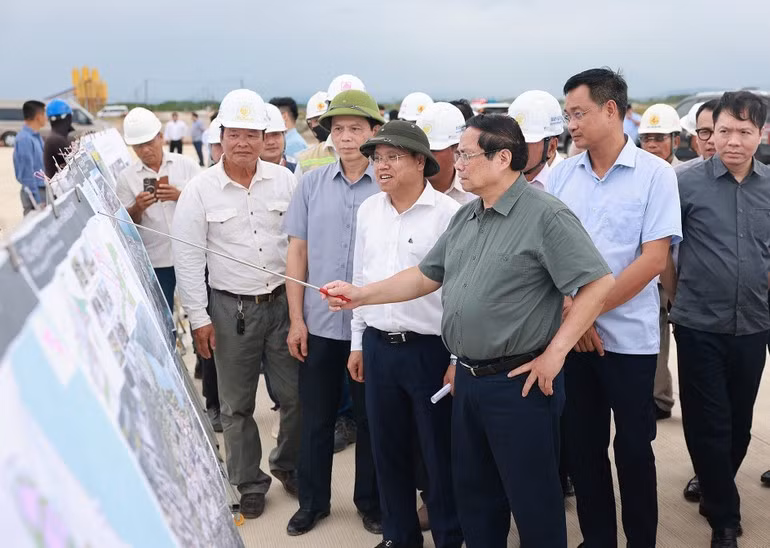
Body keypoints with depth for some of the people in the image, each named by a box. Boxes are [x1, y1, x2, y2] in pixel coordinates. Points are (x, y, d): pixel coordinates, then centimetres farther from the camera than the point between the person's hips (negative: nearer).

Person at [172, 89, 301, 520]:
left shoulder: (285, 181, 1)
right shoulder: (200, 190, -4)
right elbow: (189, 257, -2)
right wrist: (199, 318, -5)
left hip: (283, 302, 1)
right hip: (230, 309, -1)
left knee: (296, 395, 8)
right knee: (237, 405, 8)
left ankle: (289, 466, 32)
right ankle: (250, 484, 25)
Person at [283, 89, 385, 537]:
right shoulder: (312, 184, 3)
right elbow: (297, 253, 5)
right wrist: (297, 319, 2)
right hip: (319, 323, 2)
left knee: (370, 418, 12)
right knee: (316, 417, 13)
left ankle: (371, 502, 29)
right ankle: (313, 501, 30)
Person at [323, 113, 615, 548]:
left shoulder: (545, 216, -14)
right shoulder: (465, 218, 11)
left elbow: (599, 283, -18)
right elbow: (426, 276, 16)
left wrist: (555, 352, -18)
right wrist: (360, 295, 8)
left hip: (519, 381, -8)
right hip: (468, 377, 8)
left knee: (532, 500, 5)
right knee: (474, 494, 20)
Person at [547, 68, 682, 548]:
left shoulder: (655, 174, -6)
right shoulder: (562, 175, 5)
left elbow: (654, 259, -12)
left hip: (628, 336, -3)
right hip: (570, 334, 3)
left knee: (633, 448, 8)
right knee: (582, 445, 11)